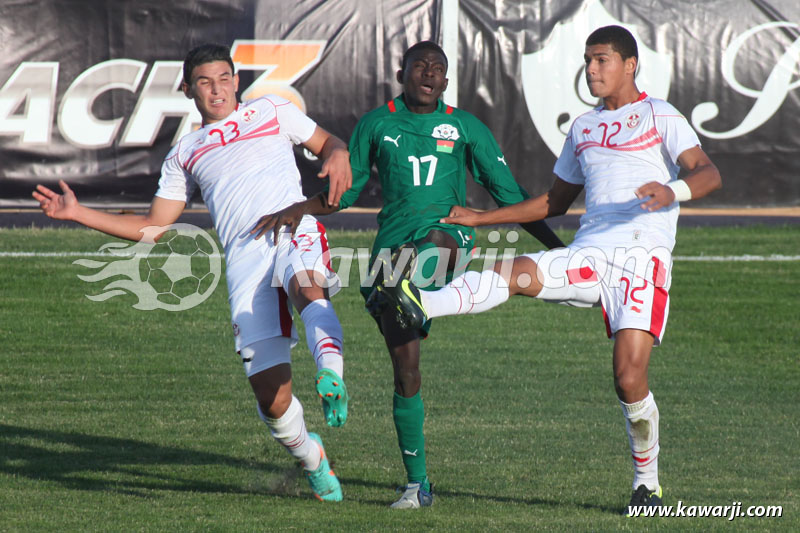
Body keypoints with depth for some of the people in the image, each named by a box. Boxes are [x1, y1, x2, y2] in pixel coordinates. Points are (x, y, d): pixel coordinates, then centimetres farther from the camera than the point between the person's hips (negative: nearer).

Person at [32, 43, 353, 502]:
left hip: (293, 228, -2)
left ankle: (331, 374, -65)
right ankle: (311, 458, 17)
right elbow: (152, 228, 27)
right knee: (271, 392, -9)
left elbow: (328, 143, 25)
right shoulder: (186, 154, 28)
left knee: (307, 286, -42)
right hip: (244, 255, 2)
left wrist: (338, 156, -1)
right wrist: (78, 213, 19)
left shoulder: (272, 111, 22)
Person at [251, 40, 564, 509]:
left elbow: (510, 196, 12)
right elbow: (347, 191, 20)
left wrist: (556, 246, 6)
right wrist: (298, 210, 4)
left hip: (449, 234, 0)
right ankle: (418, 483, 2)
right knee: (405, 363, -5)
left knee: (438, 241, -40)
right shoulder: (376, 125, 12)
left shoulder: (466, 127, 10)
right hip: (393, 241, 0)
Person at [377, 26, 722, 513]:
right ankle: (421, 305, -47)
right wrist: (479, 219, 28)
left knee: (630, 377, -15)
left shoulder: (660, 117, 5)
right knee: (516, 272, -25)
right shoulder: (583, 128, 23)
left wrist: (674, 191, -31)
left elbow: (709, 174, -8)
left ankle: (647, 481, 4)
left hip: (643, 258, -5)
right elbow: (555, 202, 32)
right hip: (588, 254, 5)